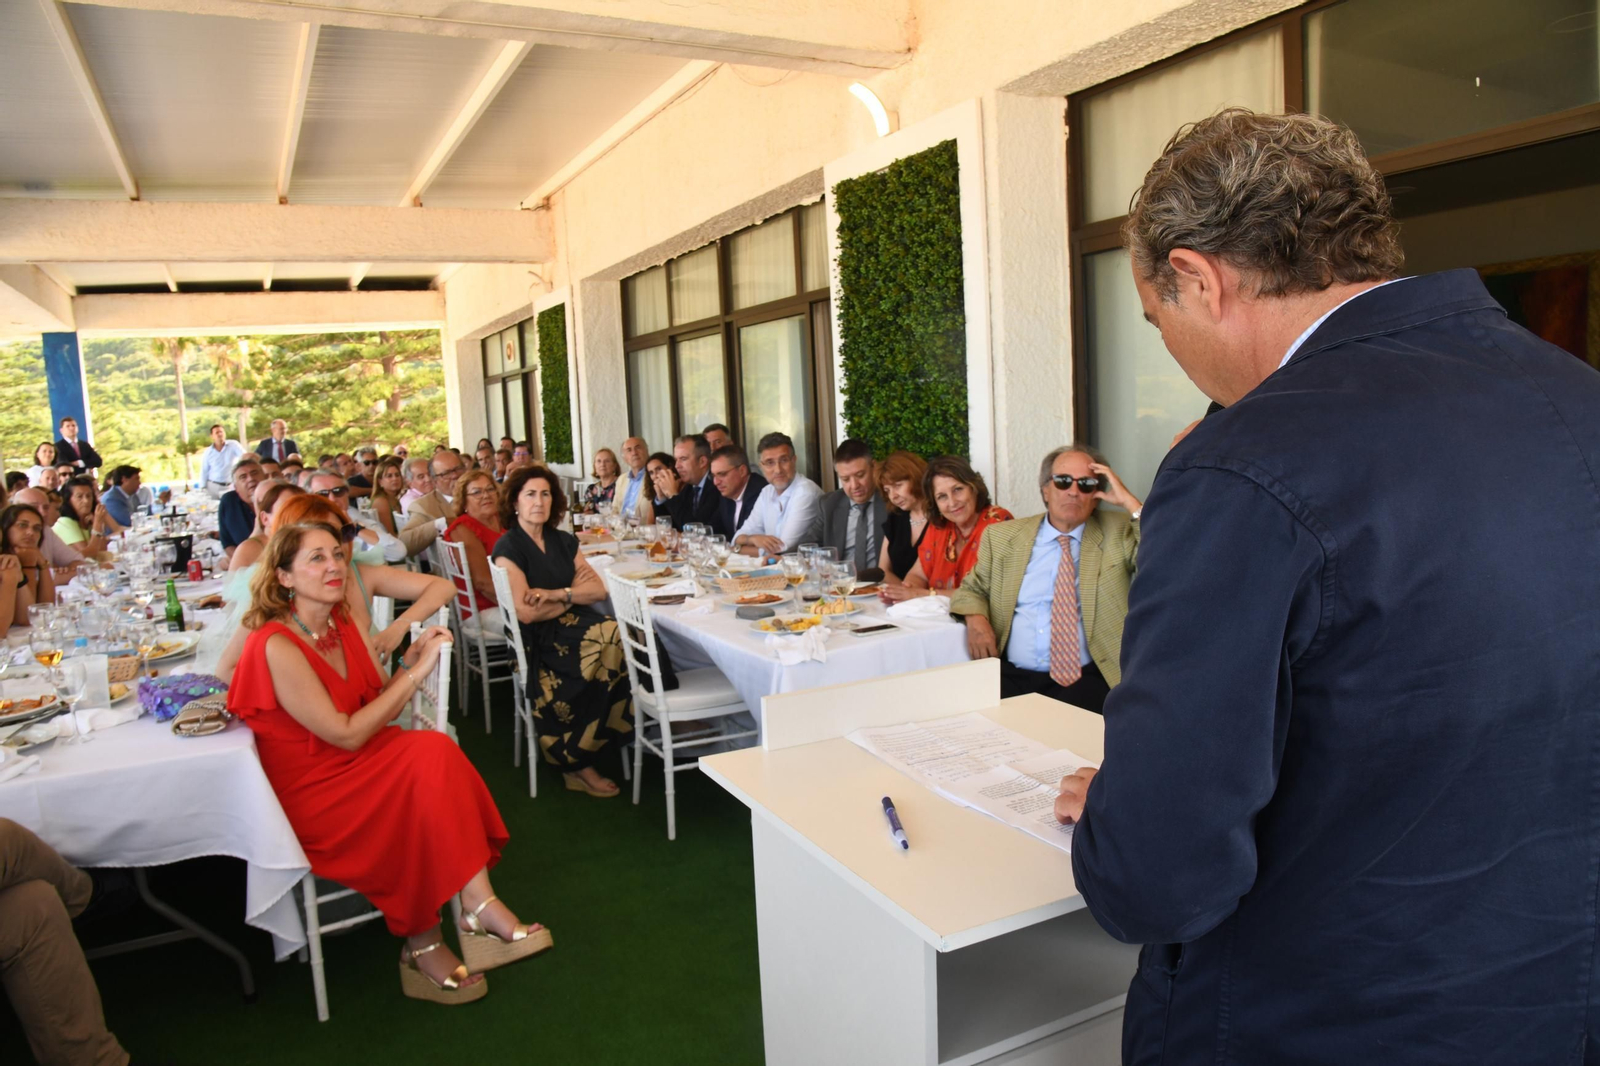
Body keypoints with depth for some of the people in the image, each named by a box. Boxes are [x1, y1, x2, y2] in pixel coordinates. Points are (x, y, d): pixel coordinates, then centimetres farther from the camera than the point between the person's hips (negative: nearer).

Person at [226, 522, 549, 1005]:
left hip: (354, 767, 6)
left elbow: (381, 709, 6)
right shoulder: (277, 646, -18)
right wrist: (417, 671, -18)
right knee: (428, 756, -27)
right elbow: (347, 734, -19)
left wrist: (411, 661, -11)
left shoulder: (344, 622, 6)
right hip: (304, 796, -6)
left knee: (434, 750, -24)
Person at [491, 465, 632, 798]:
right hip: (539, 639, -5)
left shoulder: (564, 541, 16)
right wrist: (573, 594, 1)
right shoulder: (508, 547, -2)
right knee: (611, 638, -31)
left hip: (575, 625, 6)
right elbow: (526, 613, -12)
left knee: (616, 636, -29)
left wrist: (555, 594, -10)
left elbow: (599, 589, 7)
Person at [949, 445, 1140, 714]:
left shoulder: (1118, 532, 7)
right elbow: (972, 589, 19)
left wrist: (1128, 501, -8)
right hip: (1010, 676, 2)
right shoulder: (1002, 536, 10)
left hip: (1083, 680, -2)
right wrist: (976, 619, -4)